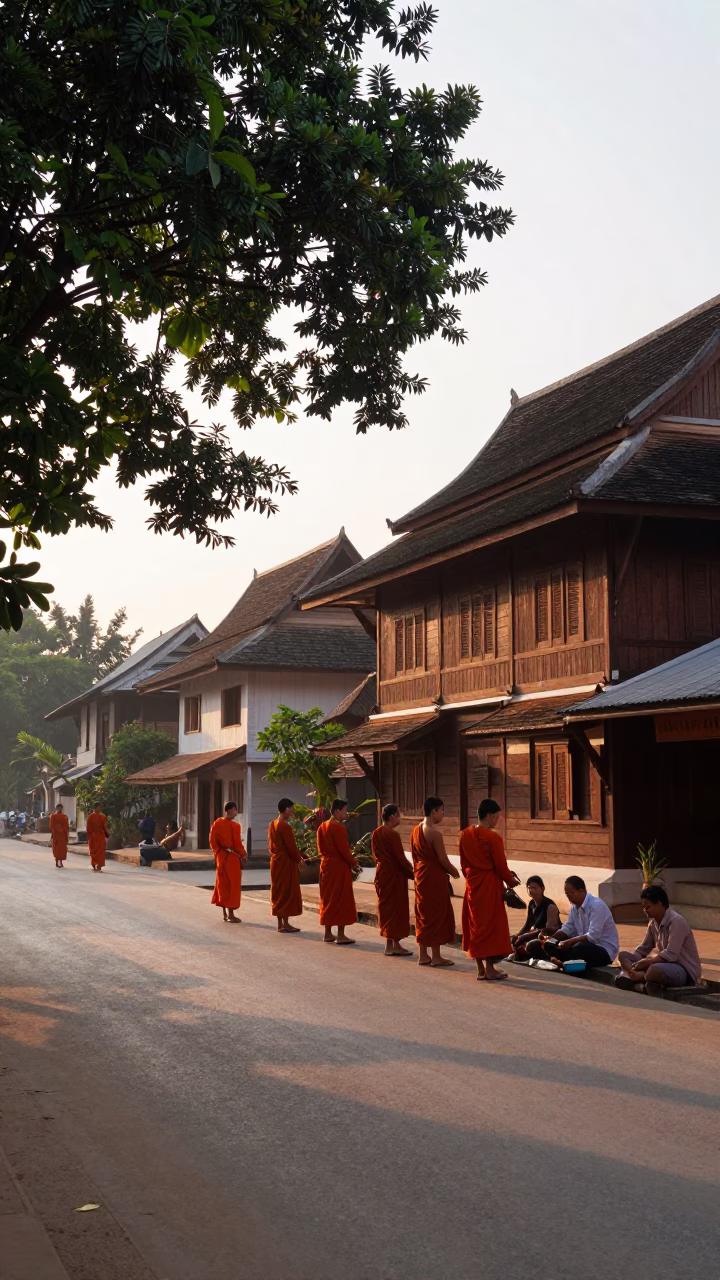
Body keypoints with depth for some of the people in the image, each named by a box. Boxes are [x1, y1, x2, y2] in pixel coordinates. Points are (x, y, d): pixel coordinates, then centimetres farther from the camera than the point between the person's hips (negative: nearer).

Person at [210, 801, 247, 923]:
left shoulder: (216, 823, 1)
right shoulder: (235, 826, -18)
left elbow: (213, 842, 6)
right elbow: (238, 844, -14)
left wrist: (218, 853, 16)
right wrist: (243, 856, -1)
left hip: (221, 857, 6)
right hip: (232, 858, -6)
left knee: (223, 884, 14)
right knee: (232, 885, 2)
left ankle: (225, 913, 20)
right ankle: (231, 915, 4)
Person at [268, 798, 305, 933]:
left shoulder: (272, 825, 10)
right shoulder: (285, 827, -19)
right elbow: (291, 847, -19)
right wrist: (298, 859, -1)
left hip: (275, 861, 9)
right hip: (286, 862, -9)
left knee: (278, 892, 13)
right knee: (287, 892, -2)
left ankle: (280, 923, 17)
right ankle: (285, 924, 0)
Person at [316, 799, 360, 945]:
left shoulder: (322, 827, 9)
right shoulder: (338, 827, -18)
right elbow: (344, 849, -19)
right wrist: (354, 862, -6)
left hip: (326, 865, 9)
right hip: (339, 867, -8)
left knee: (328, 899, 13)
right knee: (341, 900, -2)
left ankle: (328, 934, 18)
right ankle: (341, 936, -1)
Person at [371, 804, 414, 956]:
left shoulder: (376, 833, 5)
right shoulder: (393, 835, -20)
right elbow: (401, 858, -18)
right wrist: (412, 873, -7)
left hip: (381, 873, 8)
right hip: (394, 875, -8)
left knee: (385, 906, 14)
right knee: (395, 908, 1)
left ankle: (391, 944, 21)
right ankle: (393, 945, 5)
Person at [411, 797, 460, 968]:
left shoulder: (416, 830, 8)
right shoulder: (434, 832, -18)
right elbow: (442, 859, -16)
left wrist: (418, 871, 19)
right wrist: (455, 872, -1)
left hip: (421, 875, 9)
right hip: (435, 877, -9)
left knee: (423, 913, 14)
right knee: (437, 914, 0)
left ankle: (423, 955, 19)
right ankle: (436, 956, 4)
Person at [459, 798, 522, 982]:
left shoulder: (465, 835, 3)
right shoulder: (493, 837, -17)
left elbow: (464, 863, 10)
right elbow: (500, 865, -11)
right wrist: (510, 880, 5)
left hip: (472, 884, 7)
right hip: (489, 885, -7)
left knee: (475, 924, 12)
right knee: (490, 924, 1)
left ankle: (480, 968, 17)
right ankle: (489, 969, 4)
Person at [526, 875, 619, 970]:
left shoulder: (597, 905, -20)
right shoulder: (574, 906, 6)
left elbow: (593, 936, -27)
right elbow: (567, 929, 8)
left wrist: (569, 942, -31)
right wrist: (551, 938, -11)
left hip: (604, 950, -8)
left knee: (579, 947, -39)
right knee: (549, 945, -3)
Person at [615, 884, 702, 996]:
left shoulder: (676, 921, -18)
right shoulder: (653, 923, 8)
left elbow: (671, 955, -25)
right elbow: (643, 949, 14)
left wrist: (646, 962, -23)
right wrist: (631, 964, -4)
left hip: (686, 971, -9)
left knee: (654, 970, -41)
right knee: (623, 955, 3)